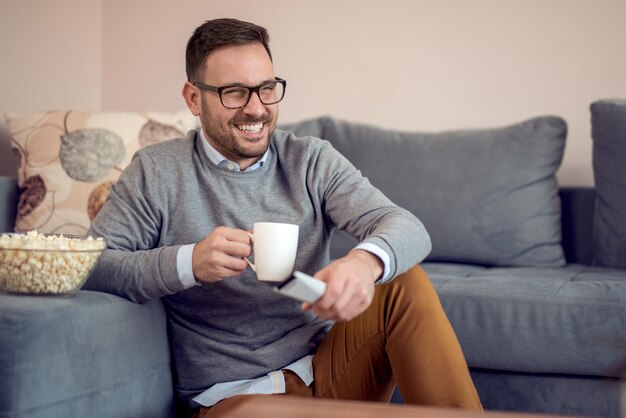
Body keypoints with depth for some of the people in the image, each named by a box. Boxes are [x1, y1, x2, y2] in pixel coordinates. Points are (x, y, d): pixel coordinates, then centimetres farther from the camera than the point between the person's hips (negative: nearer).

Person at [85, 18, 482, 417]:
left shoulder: (311, 160, 5)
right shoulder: (156, 173, 0)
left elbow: (408, 228, -8)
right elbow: (92, 266, -8)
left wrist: (365, 262, -33)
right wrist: (187, 263, -25)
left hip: (325, 369, 4)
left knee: (405, 283, -20)